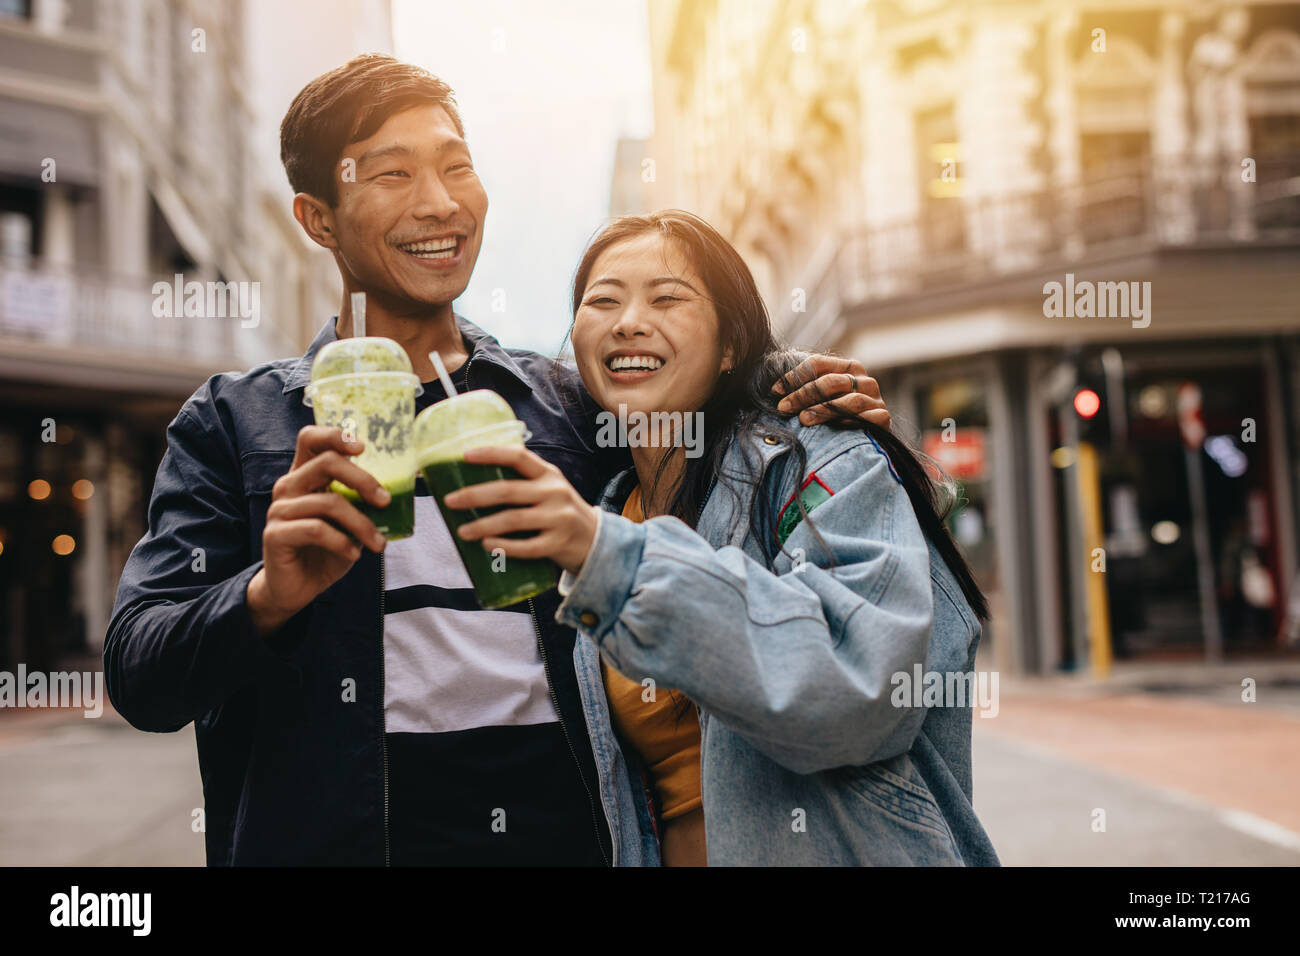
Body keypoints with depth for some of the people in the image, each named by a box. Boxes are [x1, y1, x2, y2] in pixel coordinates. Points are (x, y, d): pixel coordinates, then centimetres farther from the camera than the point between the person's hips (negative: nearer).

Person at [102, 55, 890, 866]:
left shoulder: (566, 404, 10)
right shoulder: (234, 423, 3)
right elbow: (140, 679, -5)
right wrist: (269, 596, -25)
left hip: (568, 825, 2)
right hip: (344, 835, -2)